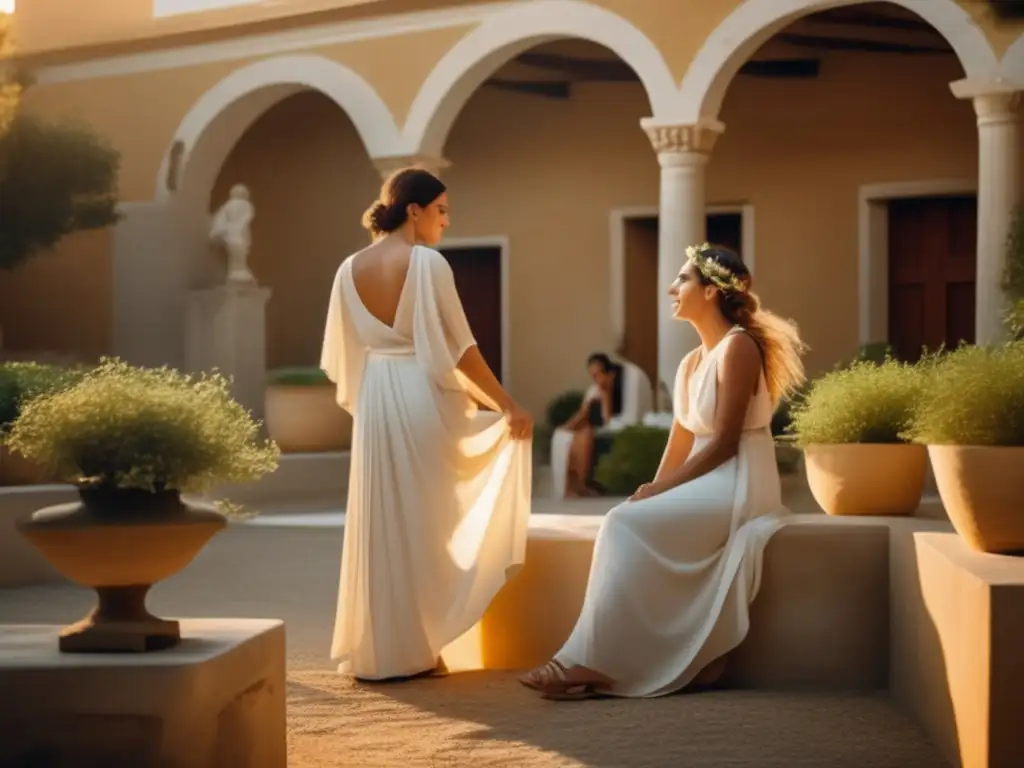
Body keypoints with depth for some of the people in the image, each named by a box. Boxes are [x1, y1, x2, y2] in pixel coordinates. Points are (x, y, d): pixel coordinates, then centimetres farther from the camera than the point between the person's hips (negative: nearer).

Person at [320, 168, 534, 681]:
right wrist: (507, 405, -8)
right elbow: (458, 346, -13)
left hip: (374, 399, 5)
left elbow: (344, 354, 12)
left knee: (381, 522, 10)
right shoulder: (427, 262, -11)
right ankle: (416, 648, 10)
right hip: (424, 397, -5)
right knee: (426, 521, 5)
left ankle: (378, 649, 11)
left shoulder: (350, 269, 6)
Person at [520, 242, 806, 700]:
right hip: (707, 485, 8)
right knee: (625, 526, -15)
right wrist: (655, 489, -5)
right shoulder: (691, 364, 16)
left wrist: (657, 490, -16)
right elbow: (680, 444, 13)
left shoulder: (739, 347, -10)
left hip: (737, 486, -8)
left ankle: (596, 664, -20)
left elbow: (723, 443, -16)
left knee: (628, 524, -22)